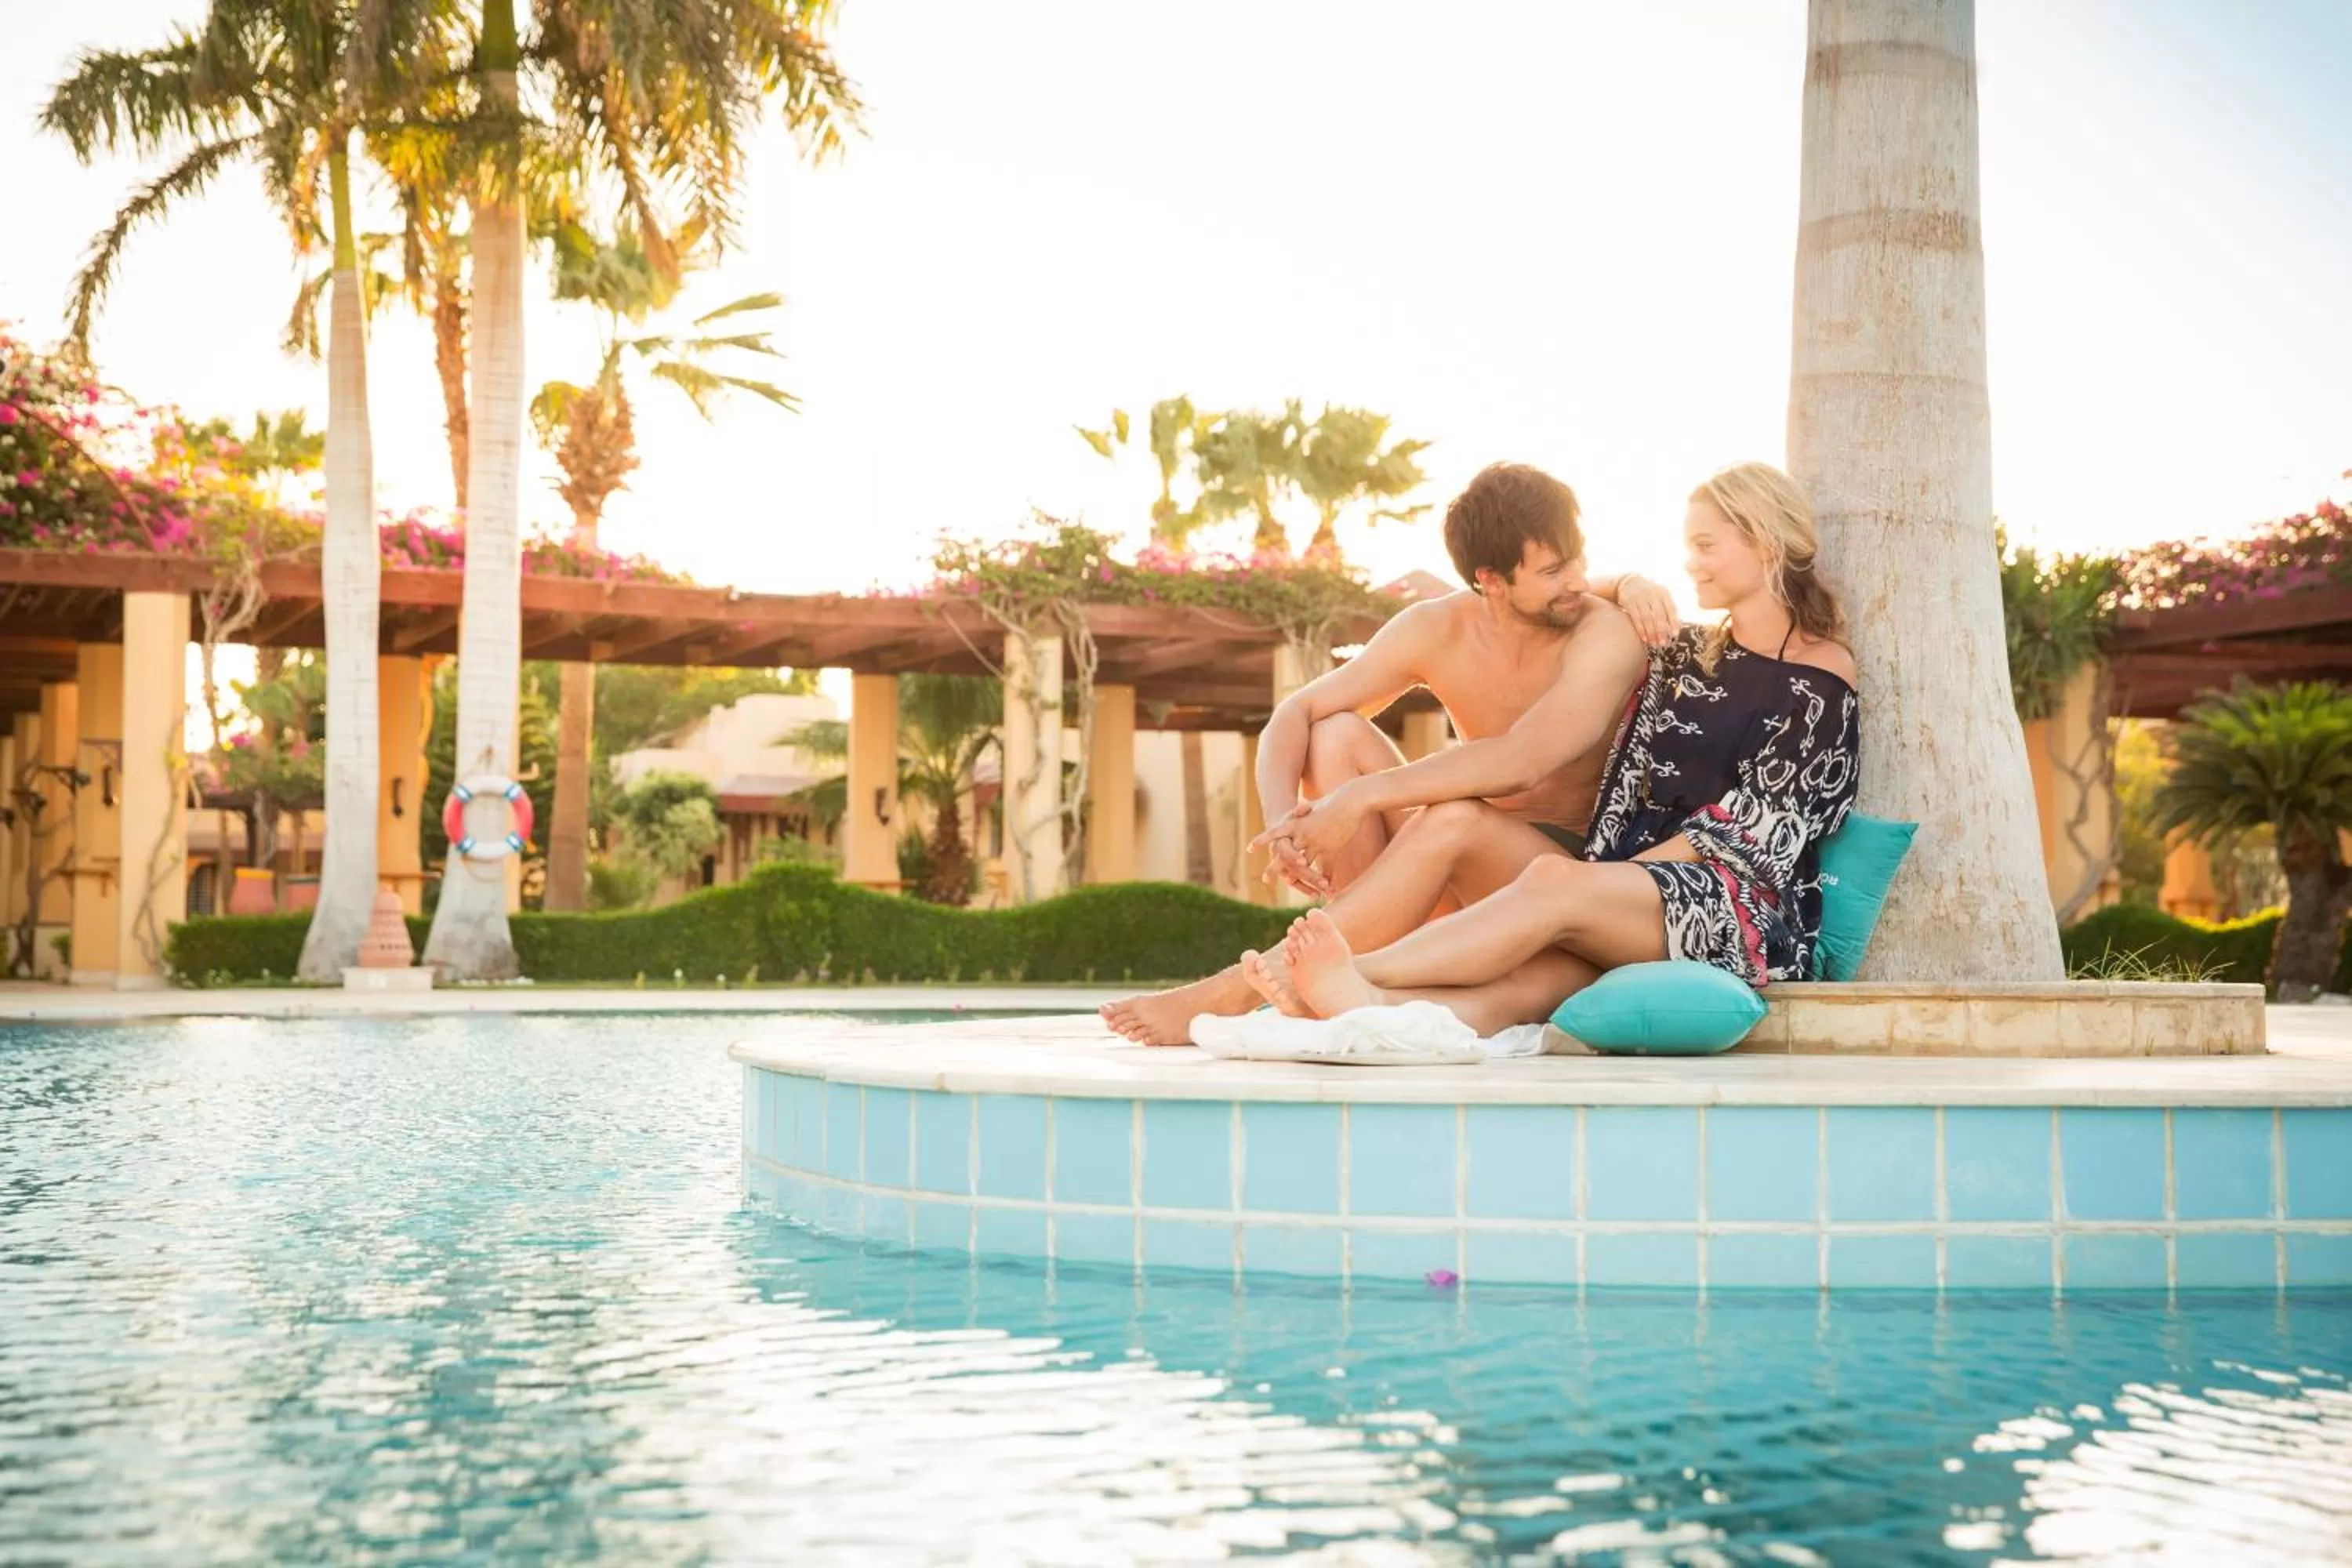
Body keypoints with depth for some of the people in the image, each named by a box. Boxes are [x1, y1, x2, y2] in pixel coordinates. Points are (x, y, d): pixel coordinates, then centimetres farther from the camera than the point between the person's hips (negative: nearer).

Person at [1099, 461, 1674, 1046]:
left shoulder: (1606, 634, -19)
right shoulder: (1435, 629, -6)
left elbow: (1519, 763, -33)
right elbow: (1295, 714, -7)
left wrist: (1360, 798, -36)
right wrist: (1281, 819, -27)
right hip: (1458, 871, 5)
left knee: (1455, 822, -36)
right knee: (1339, 733, -13)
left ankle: (1236, 993, -33)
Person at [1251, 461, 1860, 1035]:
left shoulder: (1821, 677, 3)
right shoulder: (1684, 655, 23)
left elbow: (1752, 826, -4)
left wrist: (1607, 882, -8)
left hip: (1757, 913, -4)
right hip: (1645, 898, 4)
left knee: (1555, 878, -31)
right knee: (1533, 983, -29)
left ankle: (1353, 976, -42)